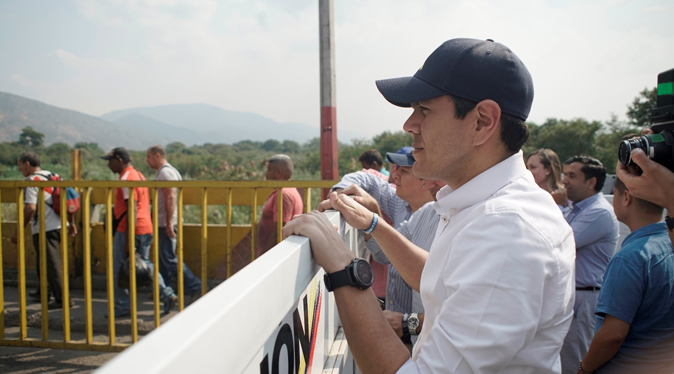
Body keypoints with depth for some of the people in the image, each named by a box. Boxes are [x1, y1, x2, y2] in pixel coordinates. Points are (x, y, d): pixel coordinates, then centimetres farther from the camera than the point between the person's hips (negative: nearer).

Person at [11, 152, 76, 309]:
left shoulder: (31, 181, -11)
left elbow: (30, 208, -21)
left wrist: (18, 231, -15)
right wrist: (71, 223, 20)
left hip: (44, 229, -9)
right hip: (59, 226, 9)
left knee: (52, 264, -4)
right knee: (43, 261, 24)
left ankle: (62, 299, -3)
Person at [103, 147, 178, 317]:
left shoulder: (126, 178, -14)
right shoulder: (138, 174, 16)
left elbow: (132, 210, -21)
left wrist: (128, 239, -22)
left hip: (130, 230, -9)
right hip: (146, 228, 9)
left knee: (118, 269, 4)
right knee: (145, 264, 16)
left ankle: (121, 306, 12)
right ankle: (167, 295, 7)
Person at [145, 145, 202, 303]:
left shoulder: (165, 172, -14)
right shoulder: (166, 171, 18)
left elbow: (170, 198, -22)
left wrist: (169, 223, -25)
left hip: (166, 223, -10)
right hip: (162, 223, 10)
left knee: (169, 259, -9)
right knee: (163, 258, 15)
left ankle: (195, 288, -8)